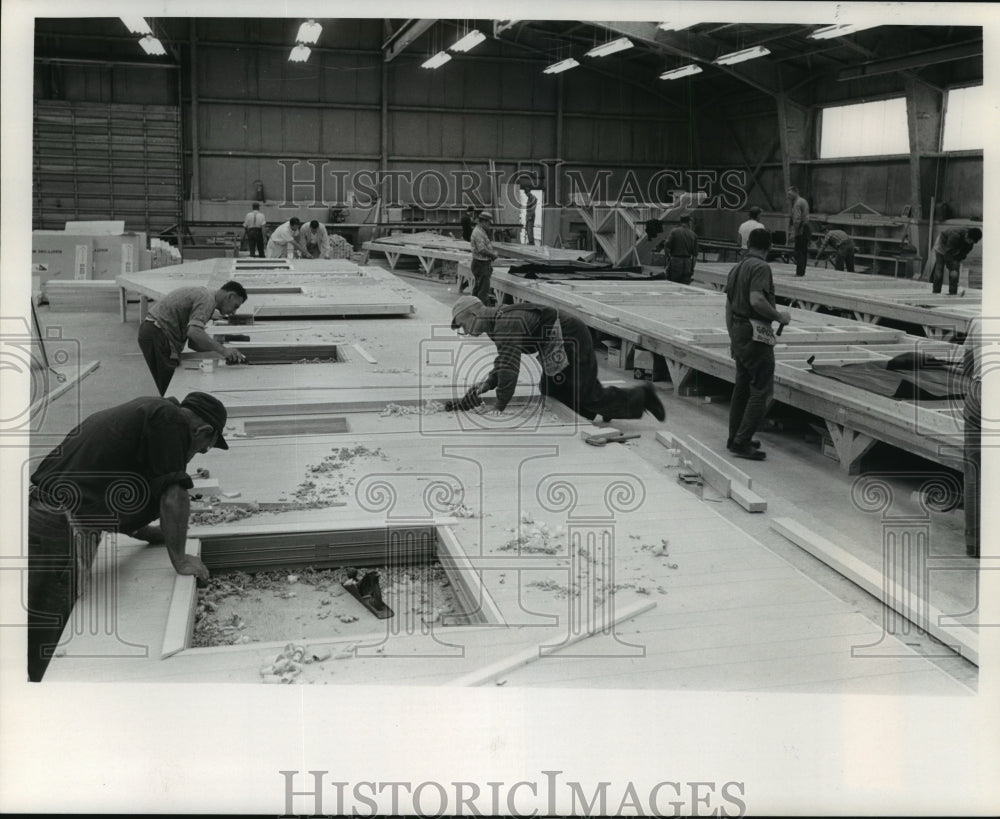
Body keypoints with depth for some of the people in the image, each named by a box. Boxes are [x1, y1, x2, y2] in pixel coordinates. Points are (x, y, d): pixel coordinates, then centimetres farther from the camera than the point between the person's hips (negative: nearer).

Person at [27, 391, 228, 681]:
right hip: (61, 534, -10)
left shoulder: (143, 411, 22)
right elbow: (173, 496, -10)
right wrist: (180, 561, 1)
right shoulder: (169, 417, -6)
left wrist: (149, 533, 33)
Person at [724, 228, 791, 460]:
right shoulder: (760, 267, -13)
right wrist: (779, 316, -13)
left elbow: (728, 306, 18)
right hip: (755, 335, -9)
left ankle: (735, 439, 23)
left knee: (742, 387, 16)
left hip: (738, 330, 9)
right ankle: (742, 442, -8)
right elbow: (757, 300, -27)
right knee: (762, 390, -5)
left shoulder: (736, 268, 14)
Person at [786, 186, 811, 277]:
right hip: (806, 228, 10)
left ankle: (799, 272, -10)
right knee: (804, 251, 11)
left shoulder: (797, 203, -13)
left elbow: (797, 220, -19)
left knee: (799, 251, -8)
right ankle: (802, 271, 16)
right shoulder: (803, 201, 18)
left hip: (801, 229, -10)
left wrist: (793, 233, -18)